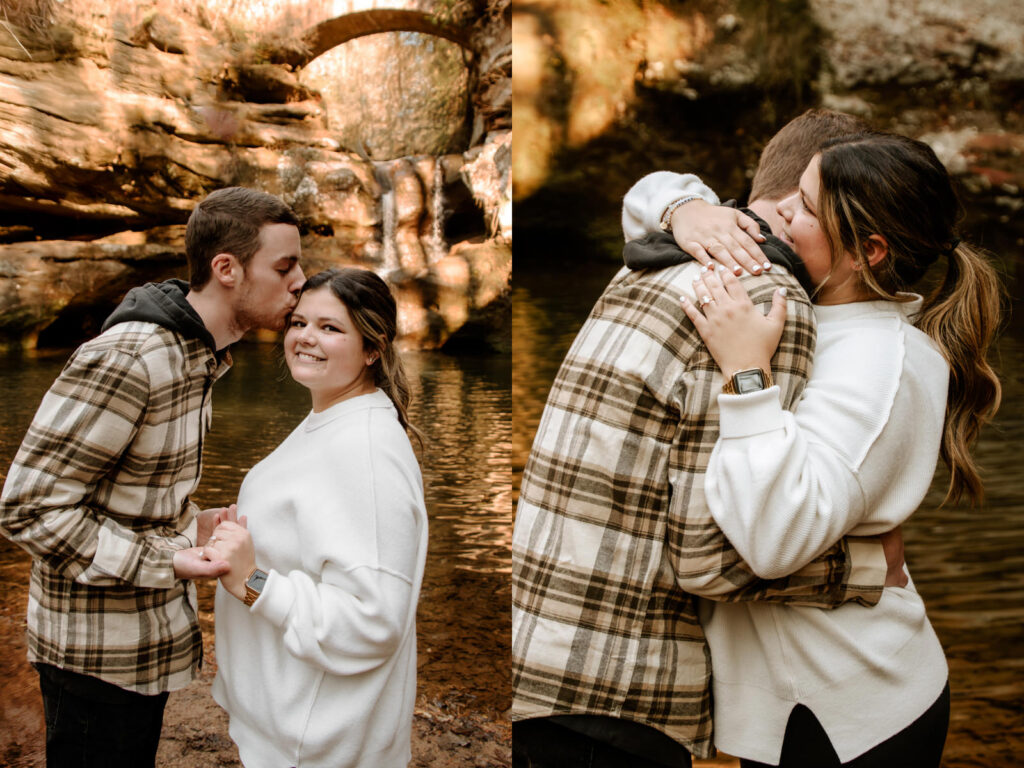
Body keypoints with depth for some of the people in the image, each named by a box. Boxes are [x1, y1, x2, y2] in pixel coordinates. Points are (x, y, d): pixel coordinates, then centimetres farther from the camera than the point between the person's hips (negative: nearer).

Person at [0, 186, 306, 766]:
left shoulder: (198, 351, 4)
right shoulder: (126, 360, -27)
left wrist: (194, 523, 1)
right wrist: (168, 563, -25)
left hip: (151, 631, 9)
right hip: (101, 650, -9)